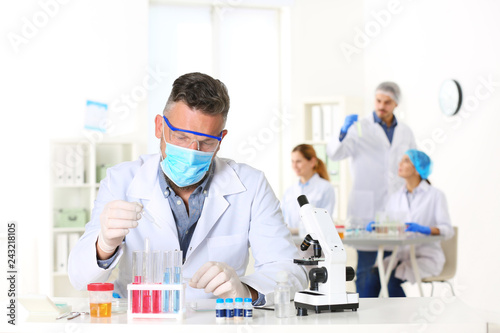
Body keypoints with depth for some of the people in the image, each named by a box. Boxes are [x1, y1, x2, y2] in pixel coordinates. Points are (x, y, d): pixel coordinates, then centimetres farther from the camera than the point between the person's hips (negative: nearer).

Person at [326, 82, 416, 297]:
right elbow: (335, 154, -9)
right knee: (366, 267, -4)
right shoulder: (360, 128, 1)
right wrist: (343, 133, -28)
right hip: (367, 207, -4)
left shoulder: (405, 132, 13)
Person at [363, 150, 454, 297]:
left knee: (393, 280, -29)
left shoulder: (435, 195, 0)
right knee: (372, 276, -24)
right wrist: (375, 225, -10)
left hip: (427, 257, -4)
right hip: (401, 255, 4)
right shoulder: (395, 197, 16)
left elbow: (448, 230, -10)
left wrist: (425, 229, -29)